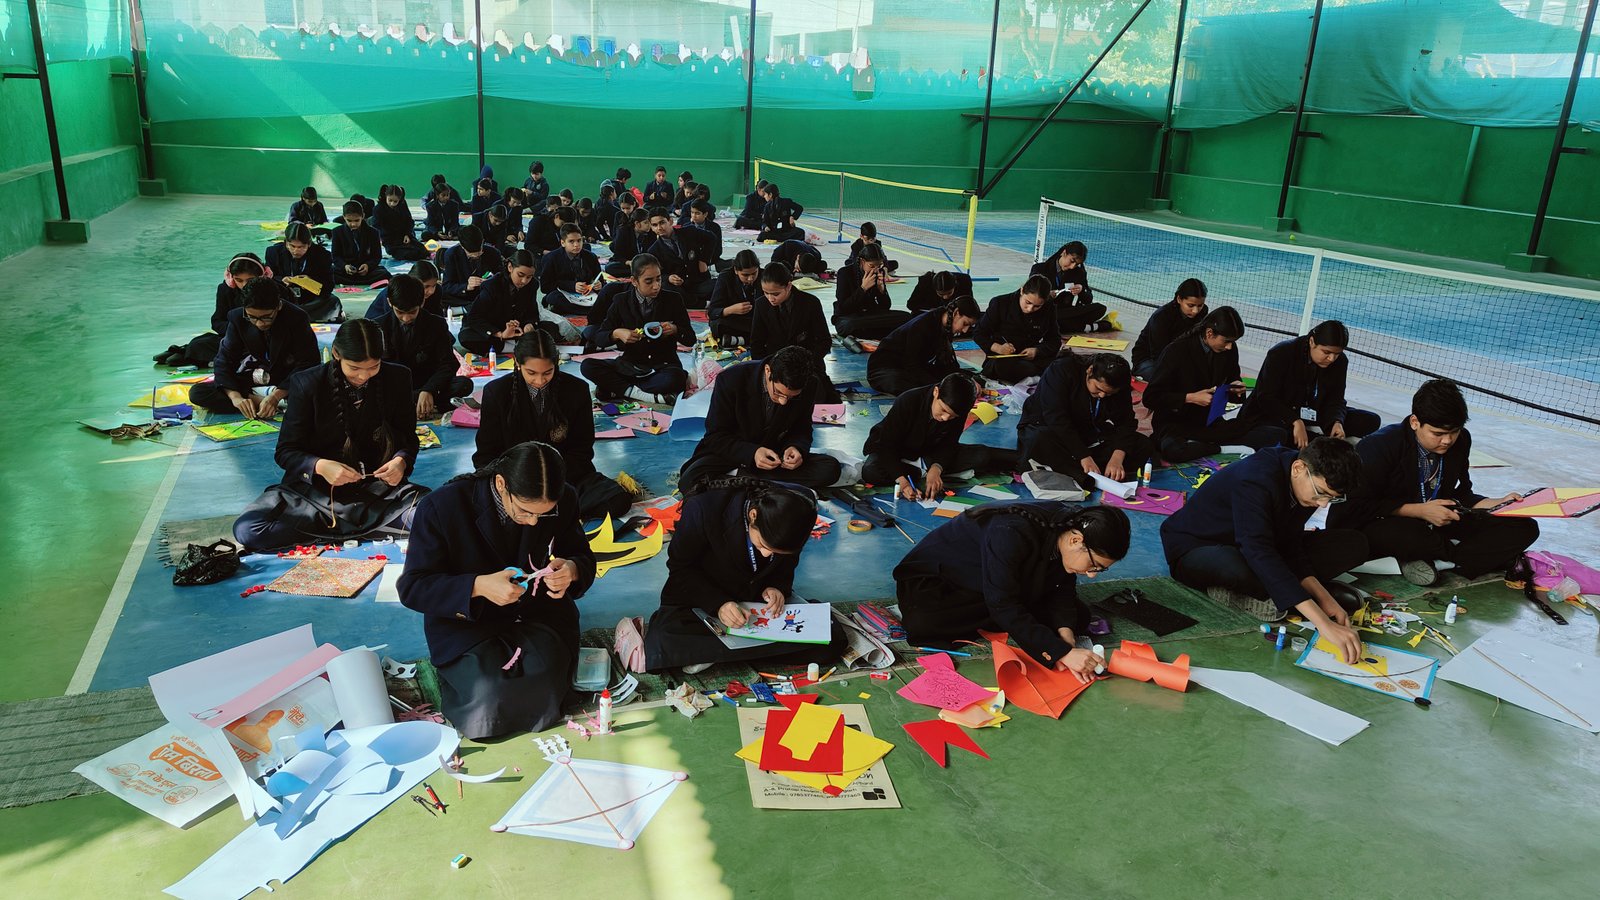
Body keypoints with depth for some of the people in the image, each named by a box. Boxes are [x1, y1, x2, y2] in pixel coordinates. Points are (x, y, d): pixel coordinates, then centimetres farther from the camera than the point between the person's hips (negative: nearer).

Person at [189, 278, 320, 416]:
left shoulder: (296, 318, -19)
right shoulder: (238, 318, -12)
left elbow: (307, 363, -21)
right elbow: (224, 360, -12)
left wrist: (276, 396, -33)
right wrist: (235, 397, -30)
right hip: (253, 378, 3)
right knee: (196, 393, -19)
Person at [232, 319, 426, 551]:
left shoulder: (398, 378, -3)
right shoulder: (307, 384, -9)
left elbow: (408, 439, 7)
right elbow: (285, 452, -4)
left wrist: (402, 461, -18)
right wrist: (319, 466, -26)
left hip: (378, 486, 0)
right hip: (316, 487, 0)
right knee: (247, 530, -27)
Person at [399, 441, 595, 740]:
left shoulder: (564, 501, -11)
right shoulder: (441, 507, -20)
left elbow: (584, 558, 6)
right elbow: (412, 588, -14)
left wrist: (571, 569, -21)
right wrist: (478, 586, -30)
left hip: (539, 615, 2)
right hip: (467, 624, -2)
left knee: (543, 702, -23)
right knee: (489, 710, -24)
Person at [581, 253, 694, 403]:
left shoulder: (673, 299, -1)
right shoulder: (621, 302, 1)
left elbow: (690, 340, 3)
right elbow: (598, 339, 3)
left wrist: (675, 330, -19)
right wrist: (617, 333, -19)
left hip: (663, 365, -1)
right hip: (631, 366, 2)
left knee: (675, 378, -39)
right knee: (588, 366, -21)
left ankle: (616, 389, -23)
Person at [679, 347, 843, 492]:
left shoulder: (809, 387, -15)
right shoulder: (732, 379, -24)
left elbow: (802, 430, 1)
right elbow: (715, 437, -16)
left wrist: (797, 448, -24)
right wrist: (751, 453, -34)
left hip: (773, 453, 3)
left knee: (830, 468, -23)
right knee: (689, 481, -34)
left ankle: (746, 475, -23)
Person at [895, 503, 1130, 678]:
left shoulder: (1070, 525, -15)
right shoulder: (1011, 533, -38)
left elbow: (1063, 589, -6)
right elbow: (1004, 608, -37)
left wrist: (1066, 636, -24)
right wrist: (1062, 652, -40)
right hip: (935, 574, -7)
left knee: (1078, 615, -8)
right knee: (922, 624, -39)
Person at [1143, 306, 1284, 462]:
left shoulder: (1230, 350, 1)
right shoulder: (1177, 351, -13)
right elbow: (1150, 397, -12)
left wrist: (1236, 389, -4)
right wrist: (1191, 398, -20)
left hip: (1212, 424, 5)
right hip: (1177, 425, -5)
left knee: (1275, 435, -13)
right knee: (1173, 450, -41)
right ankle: (1223, 449, -15)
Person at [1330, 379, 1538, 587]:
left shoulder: (1461, 440, -1)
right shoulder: (1379, 446, -20)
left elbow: (1462, 497, 10)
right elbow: (1359, 506, -20)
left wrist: (1502, 503, -8)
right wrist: (1419, 511, -24)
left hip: (1439, 521, 6)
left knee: (1524, 527, -8)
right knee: (1404, 534, -42)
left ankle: (1427, 560, -21)